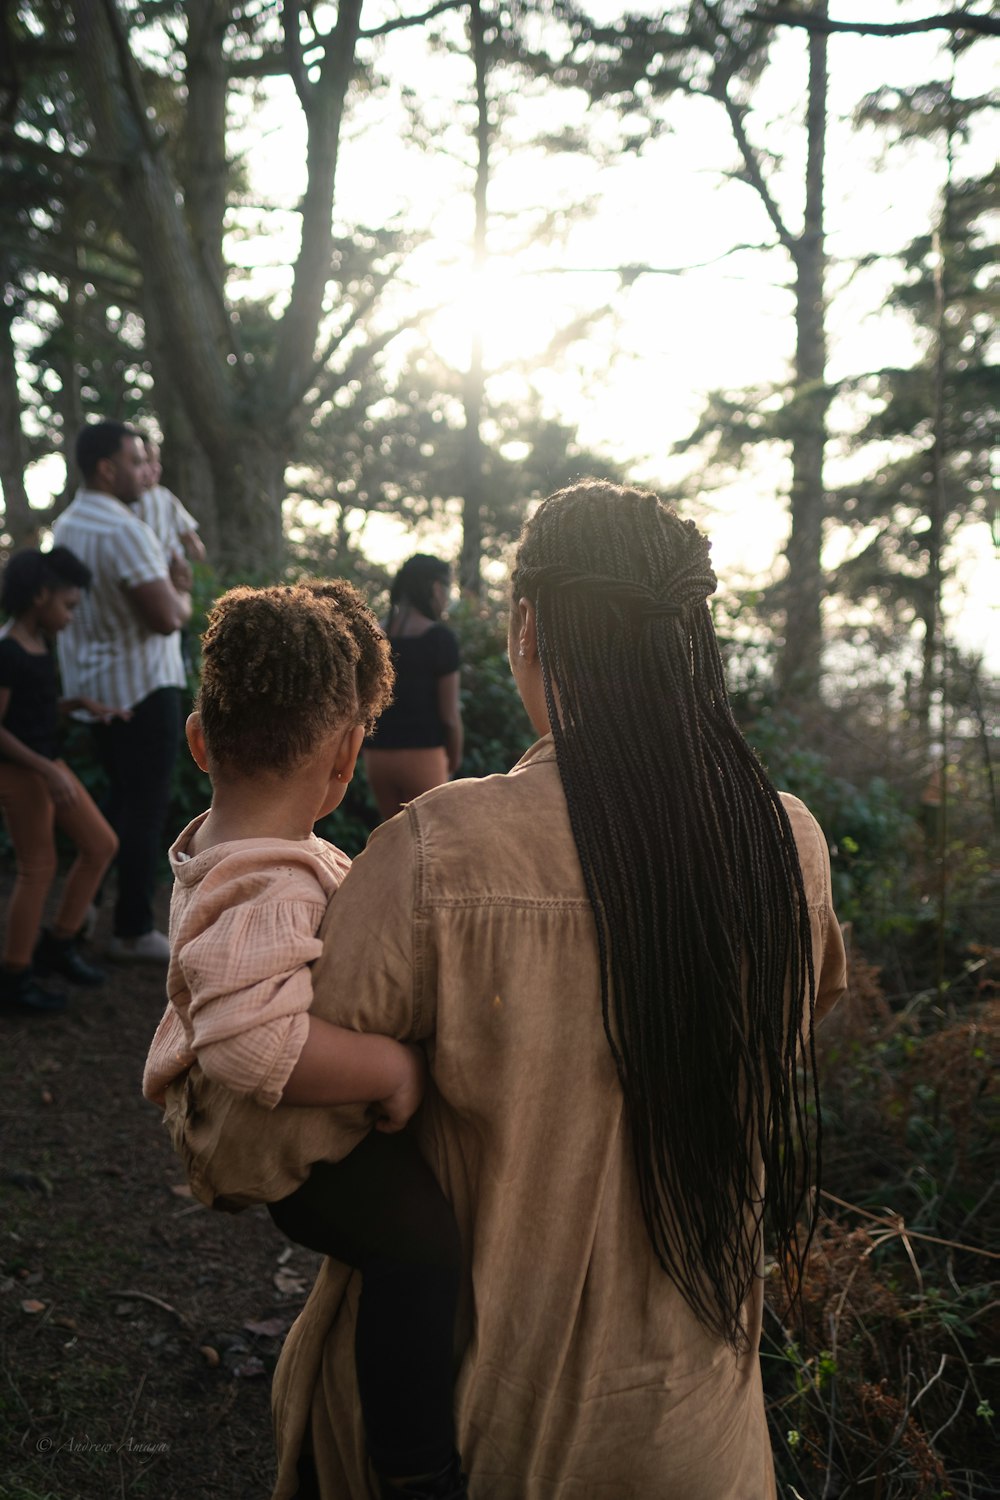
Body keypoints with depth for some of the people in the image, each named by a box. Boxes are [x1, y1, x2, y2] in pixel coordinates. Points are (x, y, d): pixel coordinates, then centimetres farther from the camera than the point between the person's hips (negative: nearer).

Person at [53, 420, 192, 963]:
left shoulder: (65, 527, 11)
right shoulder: (124, 531, -19)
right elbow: (166, 618, -25)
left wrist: (165, 581, 6)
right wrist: (183, 596, -3)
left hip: (90, 688, 9)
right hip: (141, 689, -9)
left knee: (119, 798, 22)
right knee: (146, 808, 0)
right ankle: (134, 932, 6)